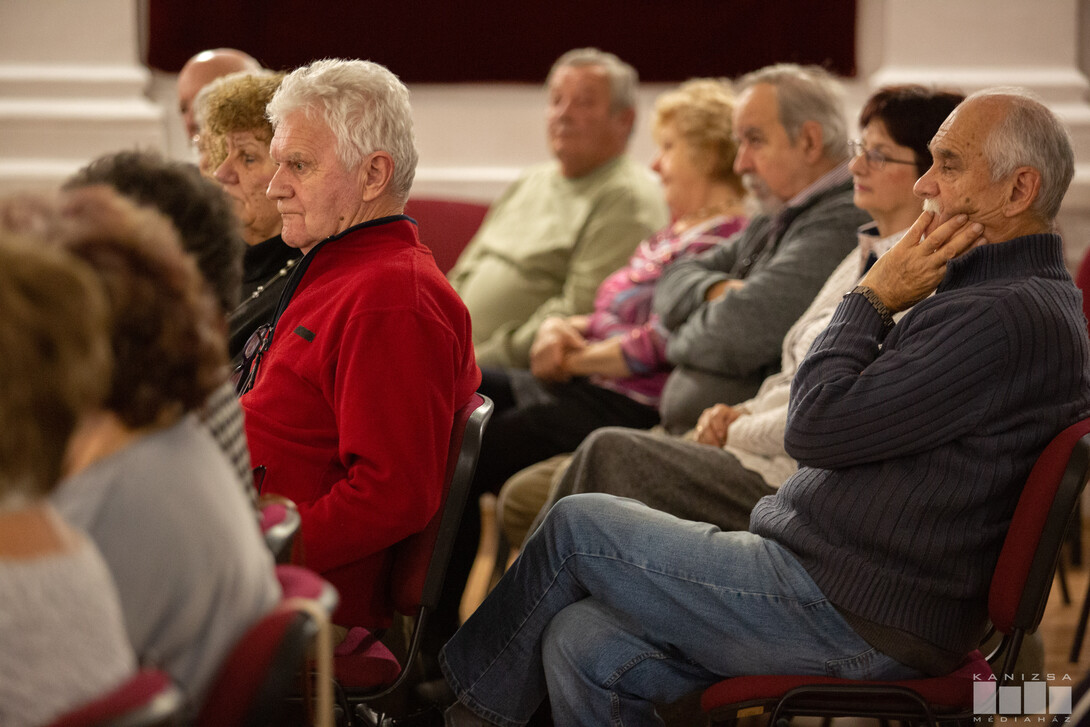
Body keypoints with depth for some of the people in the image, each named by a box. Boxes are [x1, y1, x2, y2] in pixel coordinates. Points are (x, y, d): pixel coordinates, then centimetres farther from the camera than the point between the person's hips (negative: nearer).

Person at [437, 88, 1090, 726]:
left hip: (847, 618, -10)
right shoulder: (1011, 296, 17)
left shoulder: (1011, 316, -20)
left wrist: (872, 298, -9)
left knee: (578, 526, 1)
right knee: (583, 645, 3)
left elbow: (817, 426, -20)